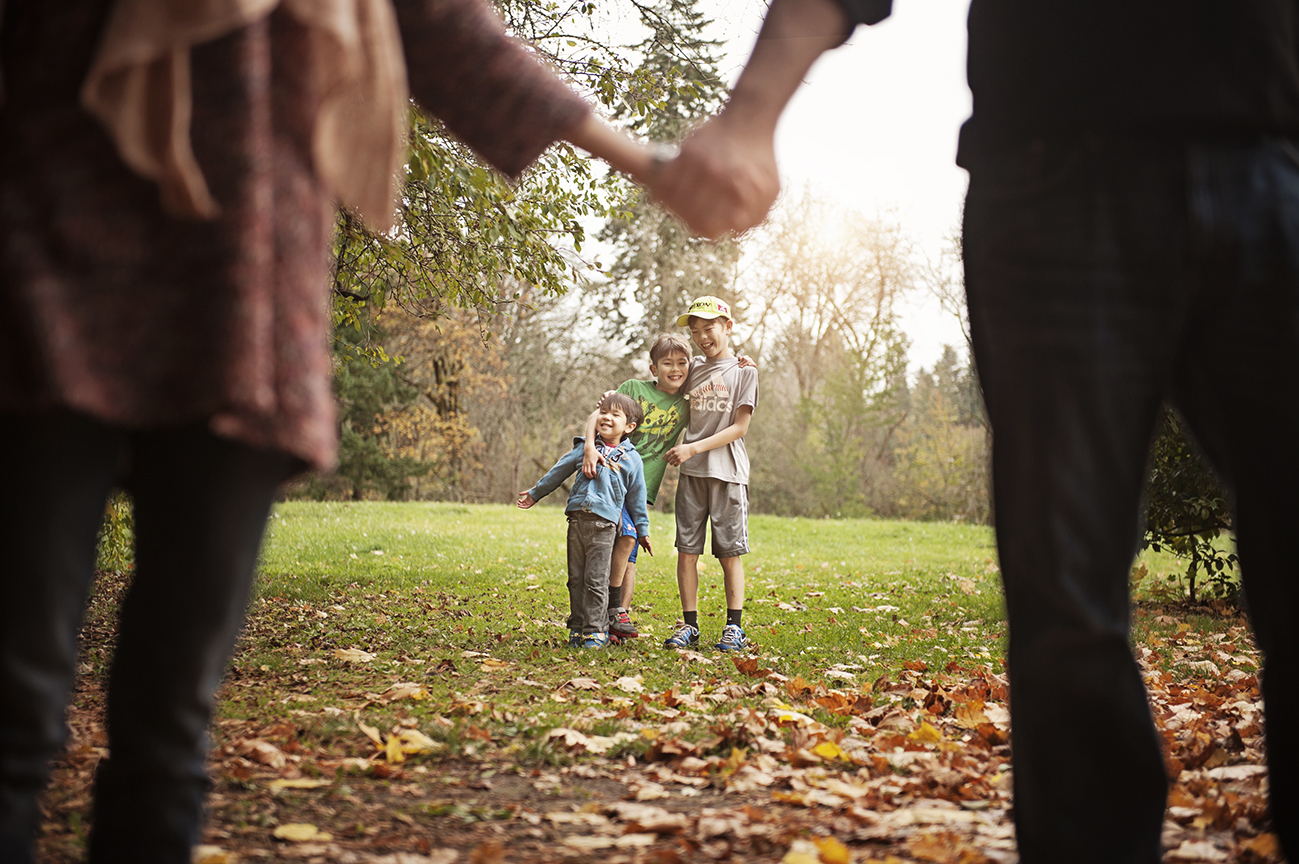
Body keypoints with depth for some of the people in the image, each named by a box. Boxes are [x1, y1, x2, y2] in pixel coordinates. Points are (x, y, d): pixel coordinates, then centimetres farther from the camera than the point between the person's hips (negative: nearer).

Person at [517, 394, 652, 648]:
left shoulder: (632, 459, 7)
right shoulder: (585, 449, 13)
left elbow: (636, 497, 13)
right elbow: (559, 472, 22)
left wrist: (642, 530, 15)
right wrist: (535, 494, 27)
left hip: (604, 523, -3)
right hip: (577, 519, 3)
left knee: (596, 579, -6)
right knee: (576, 577, 6)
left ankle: (596, 630, 2)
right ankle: (577, 627, 15)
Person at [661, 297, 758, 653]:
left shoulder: (744, 371, 1)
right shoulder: (693, 372, 14)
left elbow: (739, 428, -5)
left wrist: (693, 448, -13)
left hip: (728, 474, -3)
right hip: (691, 474, 4)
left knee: (730, 554, 0)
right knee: (687, 552, 1)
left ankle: (734, 627, 6)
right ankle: (689, 626, 8)